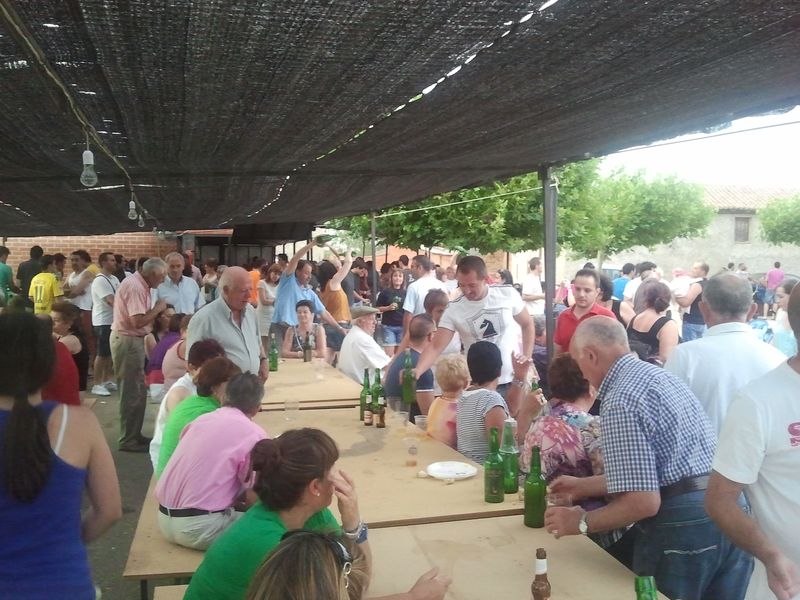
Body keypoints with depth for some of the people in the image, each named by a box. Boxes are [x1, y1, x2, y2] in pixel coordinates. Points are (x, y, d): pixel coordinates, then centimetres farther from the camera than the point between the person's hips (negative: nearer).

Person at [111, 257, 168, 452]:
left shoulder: (140, 284, 10)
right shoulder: (134, 287, -21)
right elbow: (138, 321, -26)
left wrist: (157, 311, 0)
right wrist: (157, 308, -14)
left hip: (133, 339, 10)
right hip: (127, 340, -10)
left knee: (138, 391, 17)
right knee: (131, 392, -2)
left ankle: (134, 434, 27)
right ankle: (128, 440, 7)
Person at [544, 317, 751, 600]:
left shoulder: (620, 402, -16)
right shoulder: (658, 374, 13)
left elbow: (643, 502, -20)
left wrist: (581, 522, -5)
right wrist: (583, 486, 27)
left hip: (683, 526, -9)